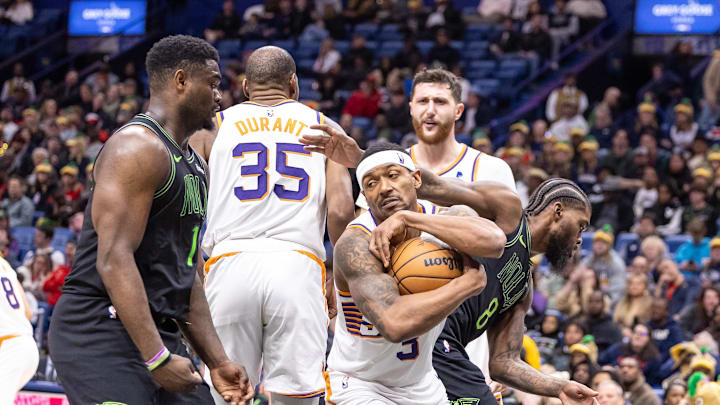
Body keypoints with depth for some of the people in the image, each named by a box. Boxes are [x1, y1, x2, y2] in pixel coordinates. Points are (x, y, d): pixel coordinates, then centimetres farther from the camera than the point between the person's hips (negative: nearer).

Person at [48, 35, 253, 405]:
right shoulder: (137, 147, -13)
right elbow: (114, 260, -22)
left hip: (158, 333, 10)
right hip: (99, 333, -10)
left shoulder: (193, 165, 19)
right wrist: (157, 358, -26)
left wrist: (217, 361, 15)